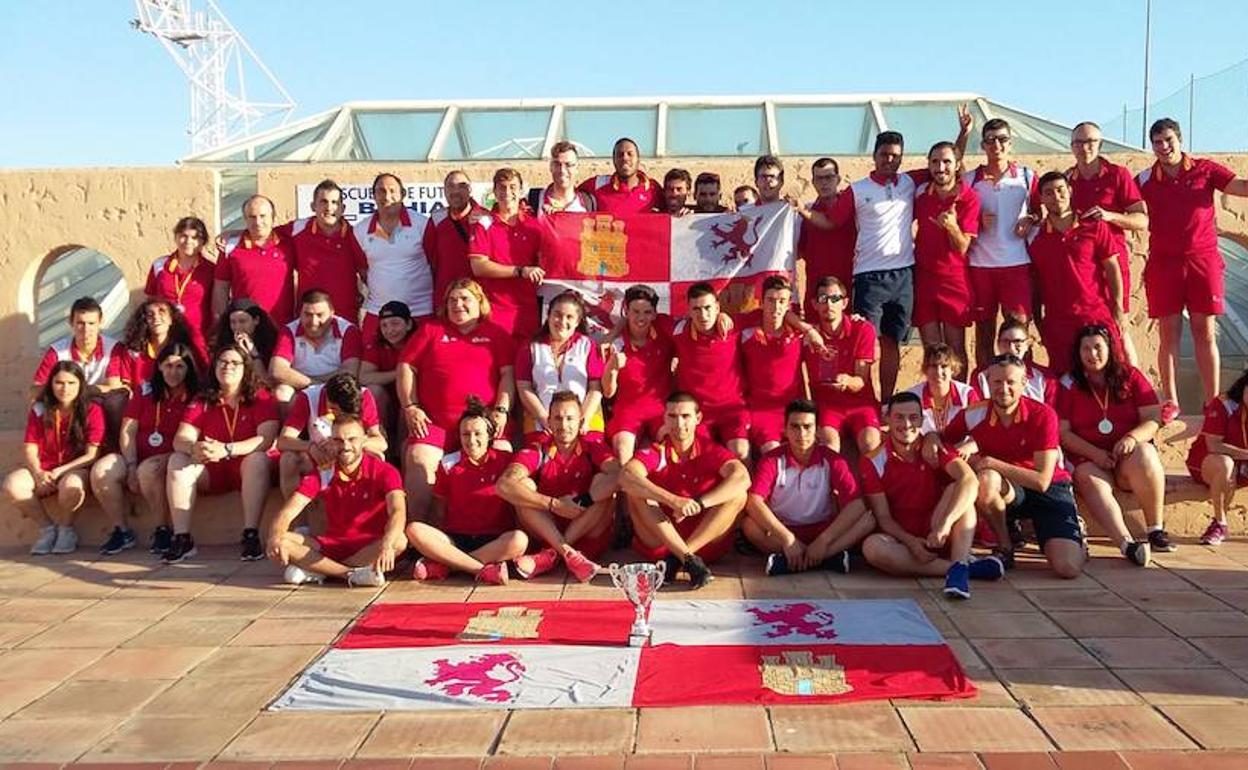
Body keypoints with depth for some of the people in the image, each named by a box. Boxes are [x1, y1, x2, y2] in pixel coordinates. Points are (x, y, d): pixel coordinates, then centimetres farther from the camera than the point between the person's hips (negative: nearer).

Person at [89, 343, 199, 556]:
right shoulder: (144, 390, 11)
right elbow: (127, 431, 6)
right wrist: (131, 467, -9)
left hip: (170, 458, -4)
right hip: (136, 456, 4)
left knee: (148, 470, -36)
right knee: (100, 471, -23)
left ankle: (163, 530, -17)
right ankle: (122, 531, -6)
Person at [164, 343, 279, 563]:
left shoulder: (260, 397, -5)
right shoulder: (202, 401, 5)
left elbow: (267, 439, -19)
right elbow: (180, 439, -4)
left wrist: (226, 450, -32)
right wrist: (193, 448, -30)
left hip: (246, 468, -3)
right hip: (211, 471, 4)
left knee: (258, 459, -34)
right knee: (178, 461, -20)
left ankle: (251, 536, -36)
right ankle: (182, 538, -25)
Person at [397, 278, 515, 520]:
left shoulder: (497, 334, 18)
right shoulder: (430, 330, 21)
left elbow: (508, 373, 10)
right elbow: (406, 368, 15)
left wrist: (502, 410, -4)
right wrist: (410, 408, 3)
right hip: (434, 420, 1)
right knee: (418, 461, -22)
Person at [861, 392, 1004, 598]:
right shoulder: (873, 462, -4)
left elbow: (969, 480, -22)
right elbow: (883, 517, -5)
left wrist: (944, 525, -36)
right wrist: (911, 542, -24)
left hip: (937, 538, 1)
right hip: (902, 540, 0)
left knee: (957, 488, -21)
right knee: (872, 546, -33)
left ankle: (958, 565, -33)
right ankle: (962, 566, -31)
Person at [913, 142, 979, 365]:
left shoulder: (969, 198, -8)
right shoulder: (920, 192, 2)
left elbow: (962, 247, -12)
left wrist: (951, 226, -31)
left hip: (954, 279, -3)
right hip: (923, 277, 3)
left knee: (956, 349, 2)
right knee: (932, 351, 3)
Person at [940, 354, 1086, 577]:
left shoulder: (1043, 415, -19)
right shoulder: (973, 415, -12)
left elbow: (1042, 480, -22)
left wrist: (990, 462, -25)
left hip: (1050, 489, -2)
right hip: (1008, 491, 2)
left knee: (1068, 568, -22)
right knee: (986, 480, -35)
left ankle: (1074, 534, 16)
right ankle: (1005, 548, -10)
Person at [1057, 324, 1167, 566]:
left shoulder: (1129, 376, 11)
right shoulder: (1068, 384, 7)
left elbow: (1154, 418, 3)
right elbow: (1063, 433, 0)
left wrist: (1132, 438, -18)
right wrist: (1094, 453, -15)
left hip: (1129, 456, 1)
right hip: (1086, 459, -1)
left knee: (1144, 454, -32)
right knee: (1092, 481, -34)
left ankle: (1156, 529, -23)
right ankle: (1127, 544, -53)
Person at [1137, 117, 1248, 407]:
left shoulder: (1205, 169, 4)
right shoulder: (1145, 180, 5)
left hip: (1203, 260, 0)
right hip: (1163, 263, 0)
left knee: (1205, 332, 2)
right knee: (1169, 332, 1)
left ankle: (1213, 403, 7)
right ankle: (1170, 401, 9)